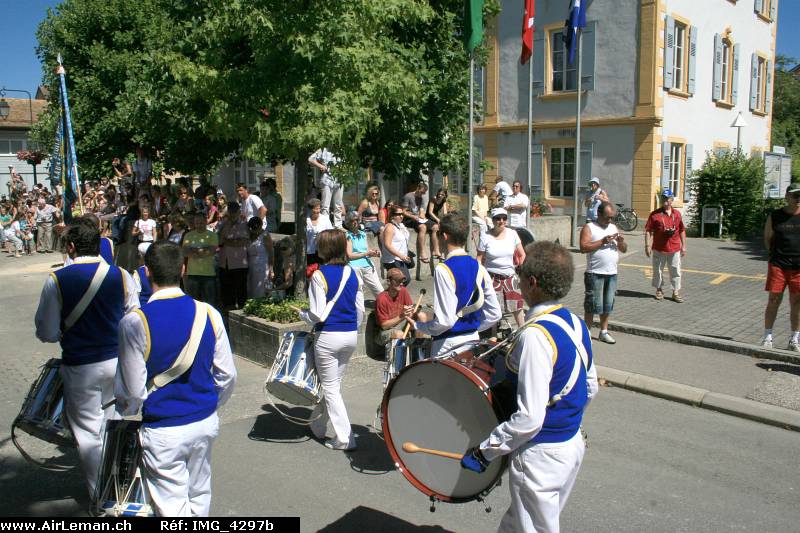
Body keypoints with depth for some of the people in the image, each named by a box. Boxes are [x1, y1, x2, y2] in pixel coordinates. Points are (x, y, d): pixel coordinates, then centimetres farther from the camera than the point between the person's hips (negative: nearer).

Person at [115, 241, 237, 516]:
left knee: (173, 507, 8)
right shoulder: (208, 313, -6)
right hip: (206, 423, 4)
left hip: (164, 432, -4)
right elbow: (227, 374, -1)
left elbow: (133, 390, -12)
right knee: (199, 495, 22)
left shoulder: (135, 322, -17)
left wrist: (126, 411, 10)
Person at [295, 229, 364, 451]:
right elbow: (360, 311, 7)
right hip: (351, 335, 6)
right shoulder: (353, 274, 3)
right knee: (334, 383, 20)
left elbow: (317, 315, -16)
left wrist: (301, 313, 4)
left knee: (330, 387, 6)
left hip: (328, 336, -6)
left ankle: (345, 438, 7)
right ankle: (318, 425, 38)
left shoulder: (319, 275, -14)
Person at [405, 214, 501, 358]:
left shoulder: (443, 270, -17)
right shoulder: (479, 268, 3)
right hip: (473, 340, 7)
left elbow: (445, 320, -21)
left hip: (449, 345, -7)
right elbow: (494, 313, 5)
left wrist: (417, 326, -6)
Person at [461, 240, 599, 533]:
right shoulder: (576, 324, -1)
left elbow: (529, 418, -28)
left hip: (540, 456, -8)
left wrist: (485, 452, -18)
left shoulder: (535, 335, -27)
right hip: (573, 444, 8)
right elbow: (589, 388, 11)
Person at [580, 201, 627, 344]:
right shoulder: (589, 227, -3)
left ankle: (604, 332, 21)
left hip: (612, 273, 6)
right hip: (595, 274, -6)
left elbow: (624, 249, 17)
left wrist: (621, 241, -4)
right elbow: (583, 248, -16)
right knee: (594, 304, -3)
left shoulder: (613, 227, 15)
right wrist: (602, 241, -18)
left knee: (608, 305, 11)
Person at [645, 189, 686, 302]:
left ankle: (676, 292, 13)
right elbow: (648, 230, -5)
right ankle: (659, 290, 25)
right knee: (657, 270, 9)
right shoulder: (655, 214, -3)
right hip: (659, 249, -2)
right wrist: (647, 245, -11)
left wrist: (683, 246, 10)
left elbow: (682, 231, 12)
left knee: (675, 271, 5)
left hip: (674, 249, 2)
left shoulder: (677, 214, 7)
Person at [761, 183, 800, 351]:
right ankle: (767, 337, 11)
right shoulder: (774, 216, 2)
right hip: (777, 265, 0)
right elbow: (767, 239, 9)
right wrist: (778, 253, 1)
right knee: (774, 300, 1)